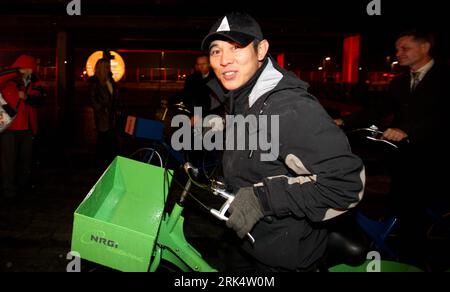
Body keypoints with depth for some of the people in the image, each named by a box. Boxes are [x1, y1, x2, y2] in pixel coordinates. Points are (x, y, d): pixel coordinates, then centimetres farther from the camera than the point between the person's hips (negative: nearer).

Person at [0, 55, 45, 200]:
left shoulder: (34, 83, 6)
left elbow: (39, 100, -5)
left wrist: (26, 97, -21)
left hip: (27, 127, 5)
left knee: (26, 158, 15)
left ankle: (23, 186, 31)